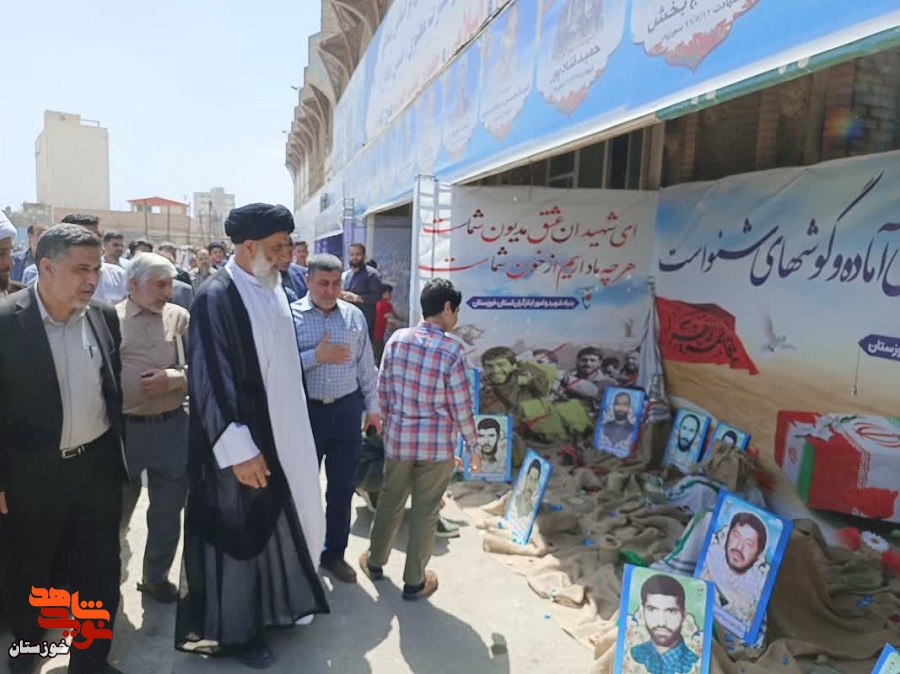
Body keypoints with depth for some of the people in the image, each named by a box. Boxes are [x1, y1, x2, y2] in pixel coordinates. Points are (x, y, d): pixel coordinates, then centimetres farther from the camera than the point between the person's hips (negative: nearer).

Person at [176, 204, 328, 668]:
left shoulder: (274, 290, 5)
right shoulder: (215, 297, -18)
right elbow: (209, 380, -20)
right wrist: (239, 448, -21)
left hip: (282, 431, 8)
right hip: (242, 441, -7)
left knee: (276, 521, 20)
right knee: (239, 532, 8)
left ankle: (272, 603, 42)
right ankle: (235, 631, 29)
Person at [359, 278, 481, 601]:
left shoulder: (397, 338, -5)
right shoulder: (452, 349, -17)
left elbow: (383, 388, 2)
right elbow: (461, 406, -12)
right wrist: (473, 447, 1)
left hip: (398, 438, 4)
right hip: (438, 444, -3)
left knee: (390, 500, 22)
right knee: (425, 511, 12)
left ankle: (375, 562, 41)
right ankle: (415, 581, 27)